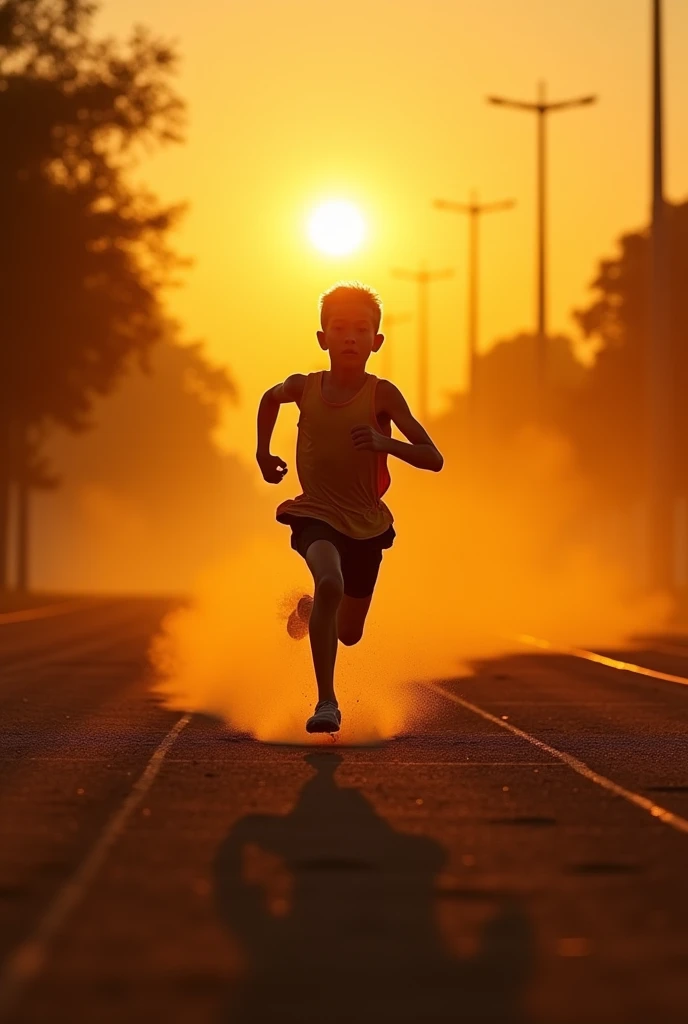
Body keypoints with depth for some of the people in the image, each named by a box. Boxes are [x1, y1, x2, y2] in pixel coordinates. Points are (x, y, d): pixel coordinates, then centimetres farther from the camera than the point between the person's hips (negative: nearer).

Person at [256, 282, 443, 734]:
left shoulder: (382, 395, -14)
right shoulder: (303, 387, -7)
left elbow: (434, 459, -19)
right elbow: (270, 398, 19)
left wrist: (385, 443, -35)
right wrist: (263, 452, 16)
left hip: (367, 524, 1)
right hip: (316, 513, -1)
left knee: (349, 634, 15)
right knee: (330, 583, -34)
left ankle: (311, 609, 52)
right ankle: (326, 702, -31)